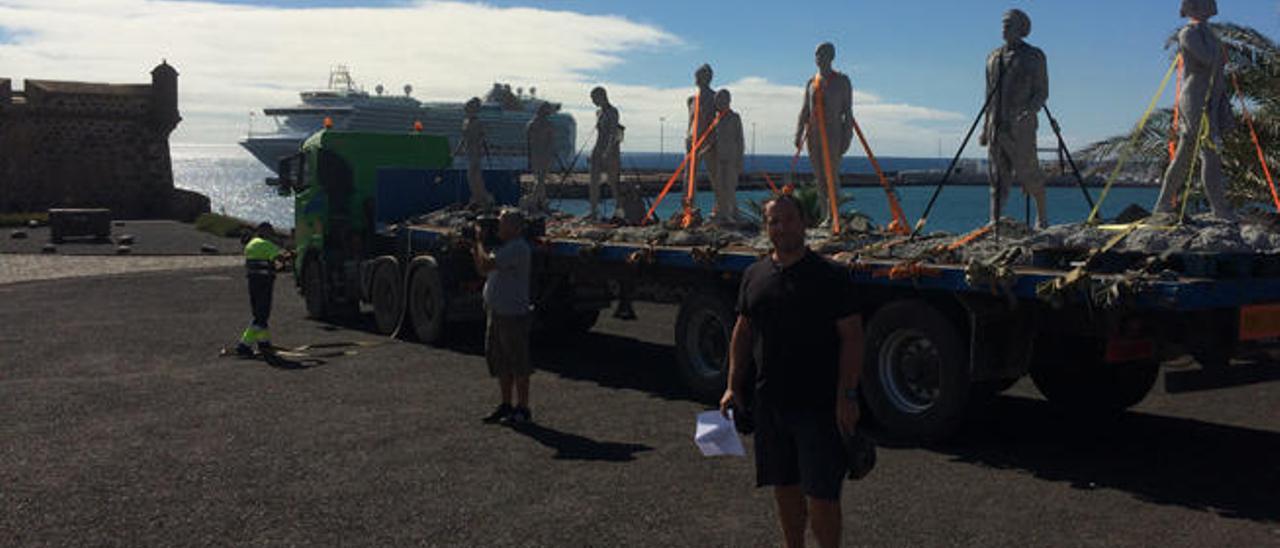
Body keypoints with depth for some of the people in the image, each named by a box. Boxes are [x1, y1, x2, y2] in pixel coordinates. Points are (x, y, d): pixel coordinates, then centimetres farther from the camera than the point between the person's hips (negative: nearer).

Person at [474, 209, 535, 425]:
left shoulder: (518, 248, -16)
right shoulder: (504, 247, 16)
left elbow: (487, 264, -24)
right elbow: (482, 269, 20)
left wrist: (480, 241, -10)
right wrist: (475, 247, 8)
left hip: (513, 315, -10)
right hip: (496, 313, 10)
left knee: (519, 365, -1)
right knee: (500, 363, 15)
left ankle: (523, 409, 6)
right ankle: (506, 405, 25)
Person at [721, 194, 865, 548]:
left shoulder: (830, 276, -7)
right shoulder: (755, 275, 8)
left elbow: (852, 337, -9)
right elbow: (743, 332, 16)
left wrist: (847, 395, -14)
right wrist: (734, 385, 11)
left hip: (819, 403, -5)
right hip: (769, 401, 5)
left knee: (821, 492, -3)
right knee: (784, 486, 15)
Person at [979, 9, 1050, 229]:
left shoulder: (1034, 56, 1)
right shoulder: (993, 58, 16)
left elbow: (1042, 93, -2)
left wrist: (1029, 111, -22)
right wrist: (985, 129, 17)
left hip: (1021, 126, -5)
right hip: (996, 126, 5)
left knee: (1028, 173, -3)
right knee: (998, 176, 1)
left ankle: (1042, 217, 15)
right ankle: (995, 223, -1)